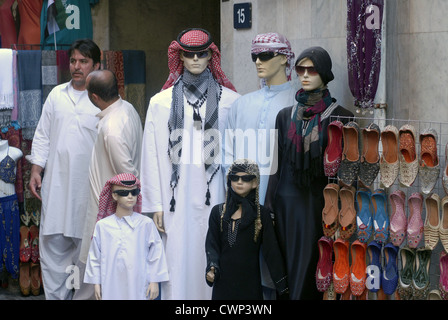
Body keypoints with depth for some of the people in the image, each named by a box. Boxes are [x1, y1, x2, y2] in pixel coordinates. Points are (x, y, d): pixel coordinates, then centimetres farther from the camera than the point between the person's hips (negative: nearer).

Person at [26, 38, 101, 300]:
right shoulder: (57, 95, 12)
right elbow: (43, 136, 16)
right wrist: (36, 169, 7)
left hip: (89, 186, -4)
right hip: (56, 183, 4)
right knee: (53, 244, 4)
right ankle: (56, 296, 12)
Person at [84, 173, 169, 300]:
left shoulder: (146, 224, 0)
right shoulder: (103, 226, 3)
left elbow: (156, 252, 4)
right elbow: (95, 256, 10)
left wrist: (154, 281, 2)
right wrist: (96, 283, 9)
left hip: (138, 285, -1)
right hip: (111, 285, 1)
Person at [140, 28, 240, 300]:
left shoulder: (230, 100, 4)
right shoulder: (161, 102, 8)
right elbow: (152, 156, 7)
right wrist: (155, 205, 2)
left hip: (215, 194, -1)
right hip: (177, 193, 1)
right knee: (178, 262, -1)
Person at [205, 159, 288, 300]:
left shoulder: (262, 214, 3)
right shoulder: (218, 212, 8)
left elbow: (271, 251, -1)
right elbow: (212, 245, 4)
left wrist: (282, 285, -6)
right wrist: (212, 268, -15)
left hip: (250, 284, -1)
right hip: (223, 282, 2)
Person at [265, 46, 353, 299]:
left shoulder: (341, 117, -1)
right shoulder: (286, 115, 10)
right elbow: (277, 164, 11)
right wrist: (269, 209, 6)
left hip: (323, 203, -3)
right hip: (289, 203, 3)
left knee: (315, 268, -3)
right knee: (291, 267, 4)